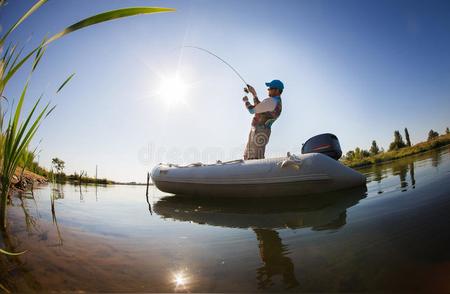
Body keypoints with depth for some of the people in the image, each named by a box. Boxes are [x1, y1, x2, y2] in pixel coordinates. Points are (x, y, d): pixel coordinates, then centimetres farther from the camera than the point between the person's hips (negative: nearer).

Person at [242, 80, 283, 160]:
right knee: (247, 156, 17)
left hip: (259, 131, -11)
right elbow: (260, 107, 27)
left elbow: (252, 110, -13)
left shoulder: (271, 101, -16)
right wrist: (254, 93, 23)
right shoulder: (277, 102, 16)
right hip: (258, 130, 11)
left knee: (255, 158, -14)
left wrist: (246, 101, 6)